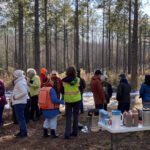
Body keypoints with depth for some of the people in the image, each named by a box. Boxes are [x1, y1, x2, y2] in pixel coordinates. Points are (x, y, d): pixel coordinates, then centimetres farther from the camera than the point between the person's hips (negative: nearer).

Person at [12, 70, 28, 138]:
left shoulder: (20, 83, -17)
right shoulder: (19, 82, 15)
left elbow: (24, 92, -29)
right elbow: (25, 91, 23)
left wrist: (16, 97, -20)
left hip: (19, 103, -11)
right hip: (19, 103, 11)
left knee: (20, 118, -6)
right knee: (20, 118, 16)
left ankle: (24, 132, 0)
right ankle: (22, 131, 24)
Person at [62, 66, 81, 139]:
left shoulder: (64, 81, -6)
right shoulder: (77, 80, -7)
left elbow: (62, 90, 1)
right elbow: (80, 89, -1)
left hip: (68, 100, 0)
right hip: (77, 99, 0)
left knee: (68, 117, 5)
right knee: (75, 115, 13)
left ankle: (67, 133, -3)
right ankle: (75, 132, 19)